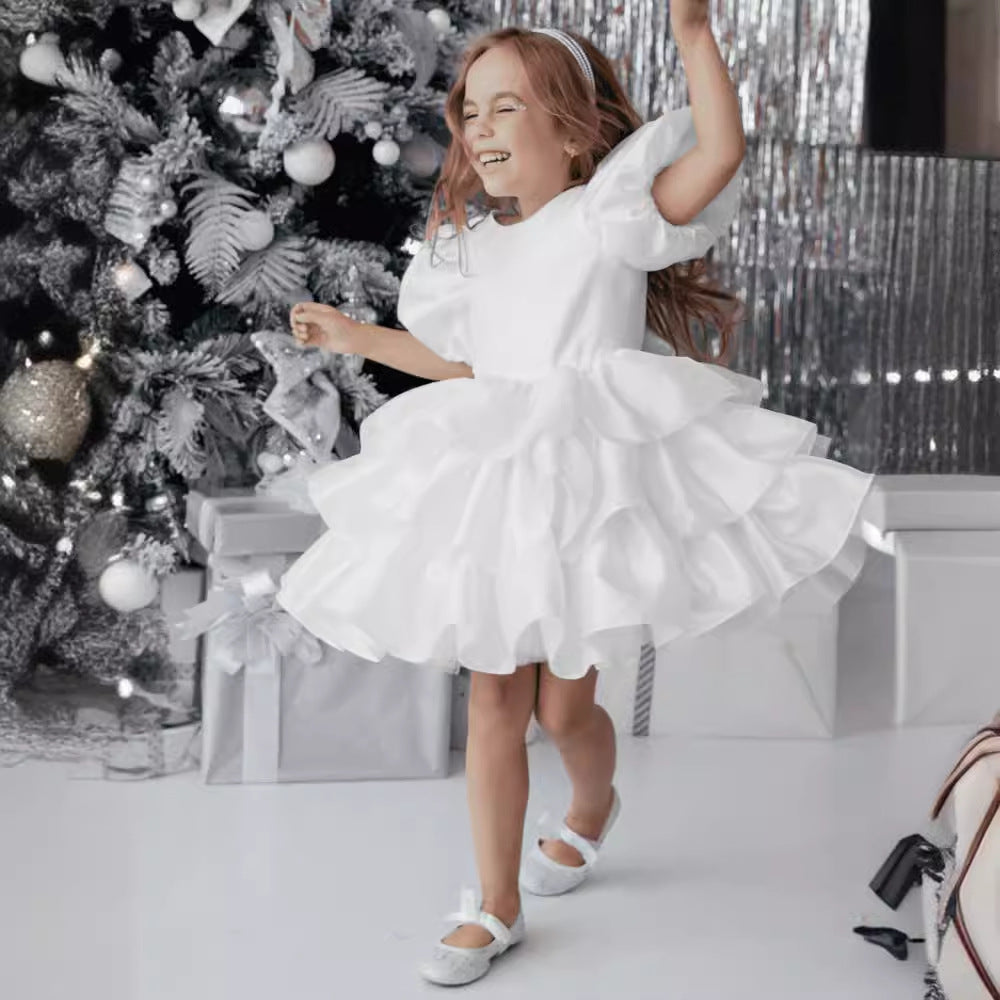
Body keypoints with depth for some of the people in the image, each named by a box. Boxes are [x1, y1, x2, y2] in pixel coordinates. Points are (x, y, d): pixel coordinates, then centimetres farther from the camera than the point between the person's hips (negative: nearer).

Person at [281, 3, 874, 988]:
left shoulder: (607, 220, -6)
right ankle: (496, 907, 13)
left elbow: (720, 152, -21)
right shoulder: (473, 247, 14)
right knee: (492, 698, 3)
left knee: (563, 704, 3)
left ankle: (592, 808, 39)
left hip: (587, 485, -5)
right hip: (492, 493, 6)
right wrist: (356, 336, 21)